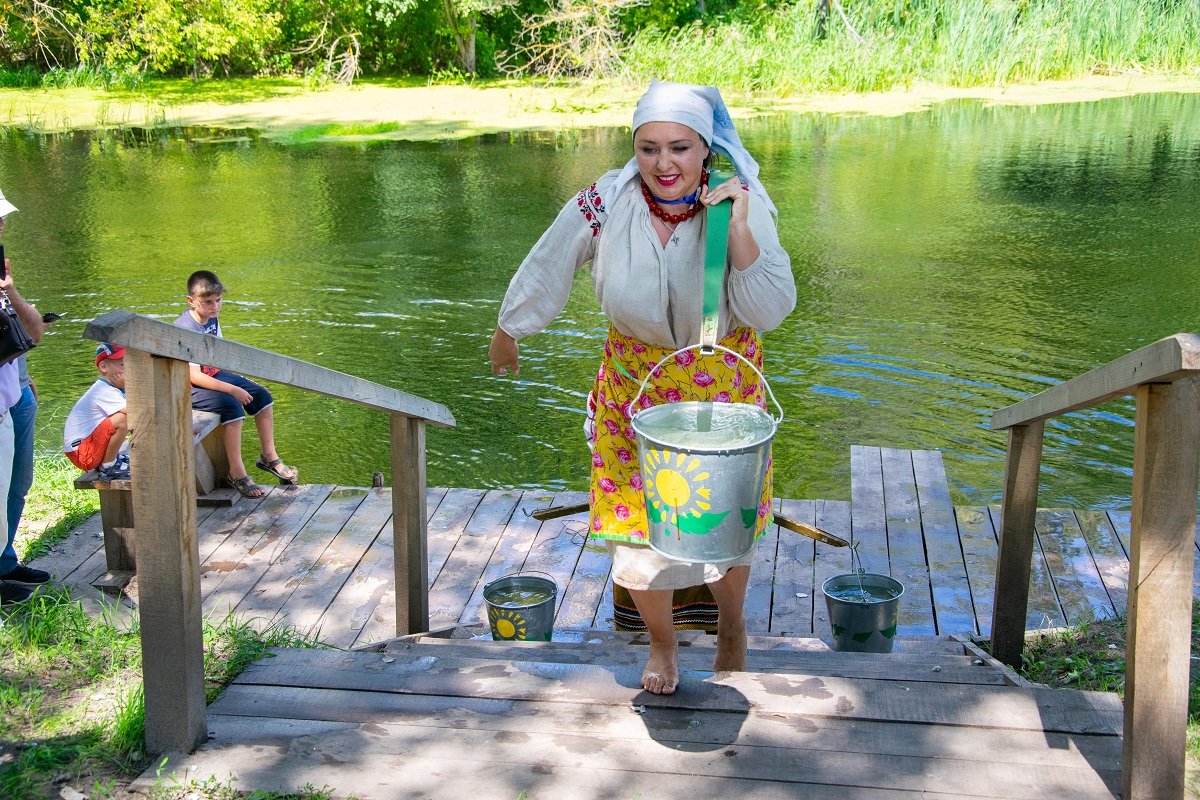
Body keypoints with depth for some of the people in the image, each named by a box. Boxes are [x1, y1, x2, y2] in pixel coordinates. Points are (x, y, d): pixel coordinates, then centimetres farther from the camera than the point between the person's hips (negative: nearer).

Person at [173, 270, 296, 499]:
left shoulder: (212, 319, 3)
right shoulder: (186, 329, -25)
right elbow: (194, 376, -29)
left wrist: (241, 380, 4)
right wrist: (232, 389, -30)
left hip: (214, 374, 9)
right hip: (191, 387, -9)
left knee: (261, 395, 3)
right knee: (232, 407, -29)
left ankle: (268, 456, 15)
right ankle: (237, 473, -21)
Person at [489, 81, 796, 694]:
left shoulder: (743, 204, -19)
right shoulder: (604, 205, -20)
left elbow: (772, 310, -21)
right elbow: (543, 275, -2)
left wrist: (738, 230, -33)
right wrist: (504, 334, 13)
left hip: (723, 384, 0)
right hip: (634, 383, 0)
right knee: (635, 527, 4)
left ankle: (731, 629, 47)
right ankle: (661, 641, 35)